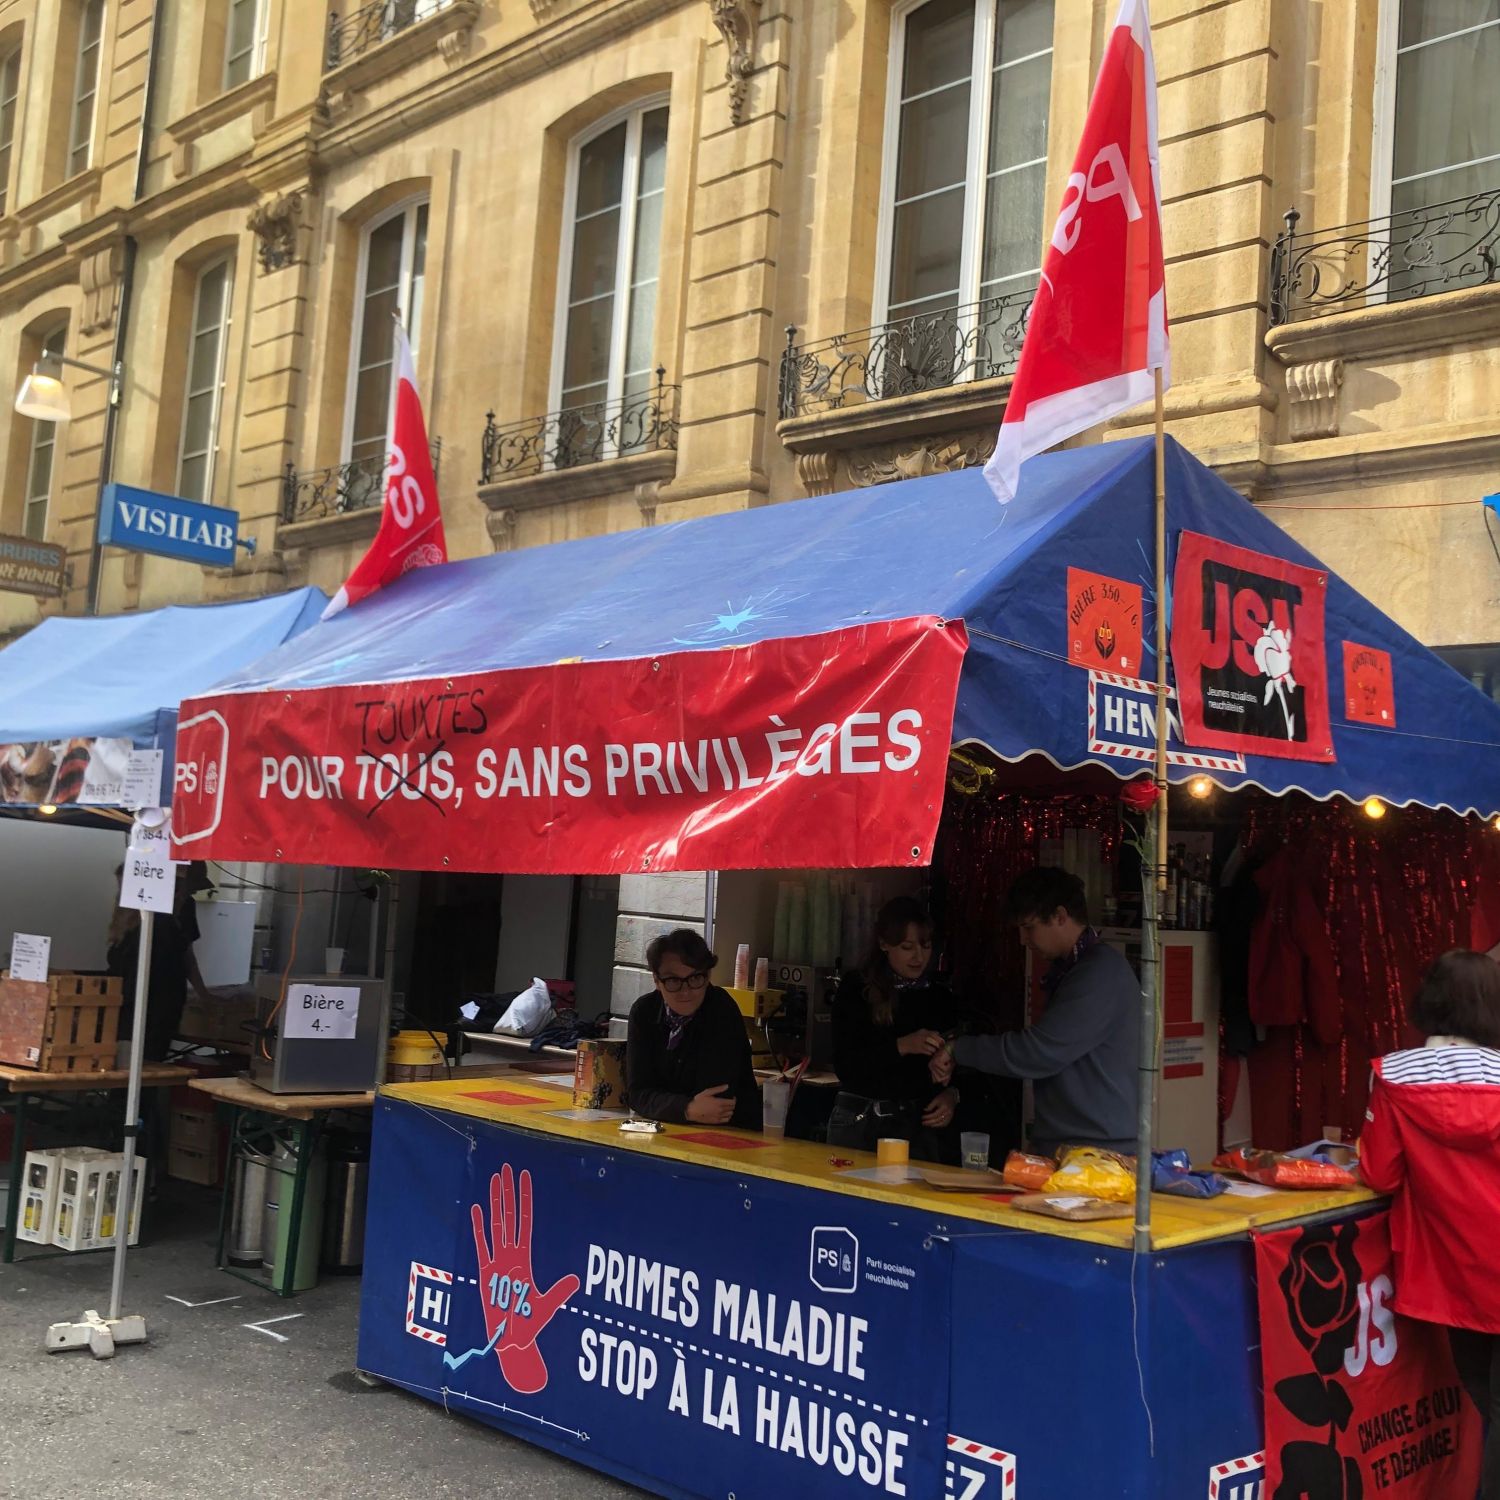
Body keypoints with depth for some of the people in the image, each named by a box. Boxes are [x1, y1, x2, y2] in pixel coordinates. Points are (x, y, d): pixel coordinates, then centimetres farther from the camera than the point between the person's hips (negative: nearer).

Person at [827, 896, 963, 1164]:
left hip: (922, 1122, 2)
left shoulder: (941, 996, 6)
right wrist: (902, 1046, -24)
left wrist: (952, 1094, -7)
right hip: (862, 1121, -2)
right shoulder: (855, 991, -3)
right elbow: (845, 1066, -12)